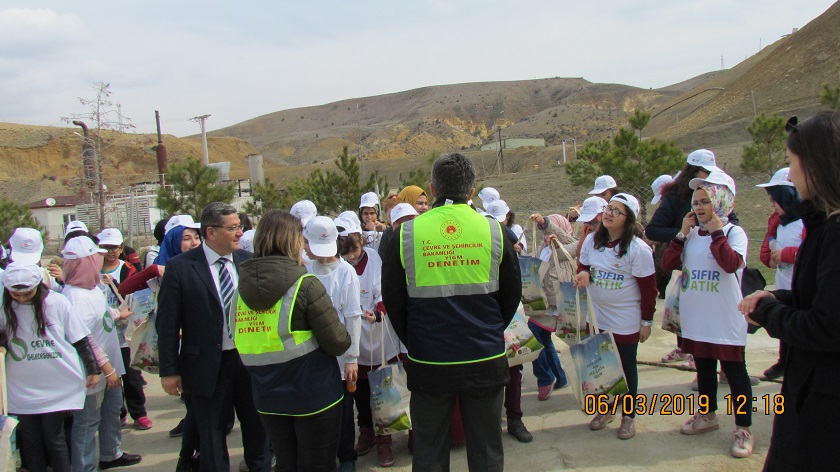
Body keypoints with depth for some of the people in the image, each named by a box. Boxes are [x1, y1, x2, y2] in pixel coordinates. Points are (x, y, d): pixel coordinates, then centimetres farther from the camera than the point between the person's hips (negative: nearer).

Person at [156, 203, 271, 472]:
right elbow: (167, 323, -7)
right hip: (207, 366, -3)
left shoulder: (248, 261, 0)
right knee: (211, 439, 12)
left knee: (257, 428, 17)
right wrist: (169, 370, -7)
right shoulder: (180, 267, -10)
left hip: (250, 359, 3)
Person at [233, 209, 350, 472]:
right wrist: (345, 340, 3)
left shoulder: (243, 287, -3)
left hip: (268, 398, 5)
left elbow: (242, 341, 5)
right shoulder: (305, 285, -18)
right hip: (313, 396, -5)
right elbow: (337, 342, -18)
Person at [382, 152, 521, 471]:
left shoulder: (406, 234, -7)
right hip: (486, 361, 1)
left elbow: (392, 300, 1)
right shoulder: (494, 231, -5)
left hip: (428, 362, -1)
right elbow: (512, 295, 6)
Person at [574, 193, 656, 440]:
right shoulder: (592, 240, -1)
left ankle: (628, 416, 25)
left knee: (626, 367, 9)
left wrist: (646, 321, -9)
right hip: (596, 317, 5)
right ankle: (605, 409, 32)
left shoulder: (638, 248, -16)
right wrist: (583, 273, -11)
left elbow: (649, 288, -12)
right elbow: (583, 266, 13)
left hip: (626, 322, -4)